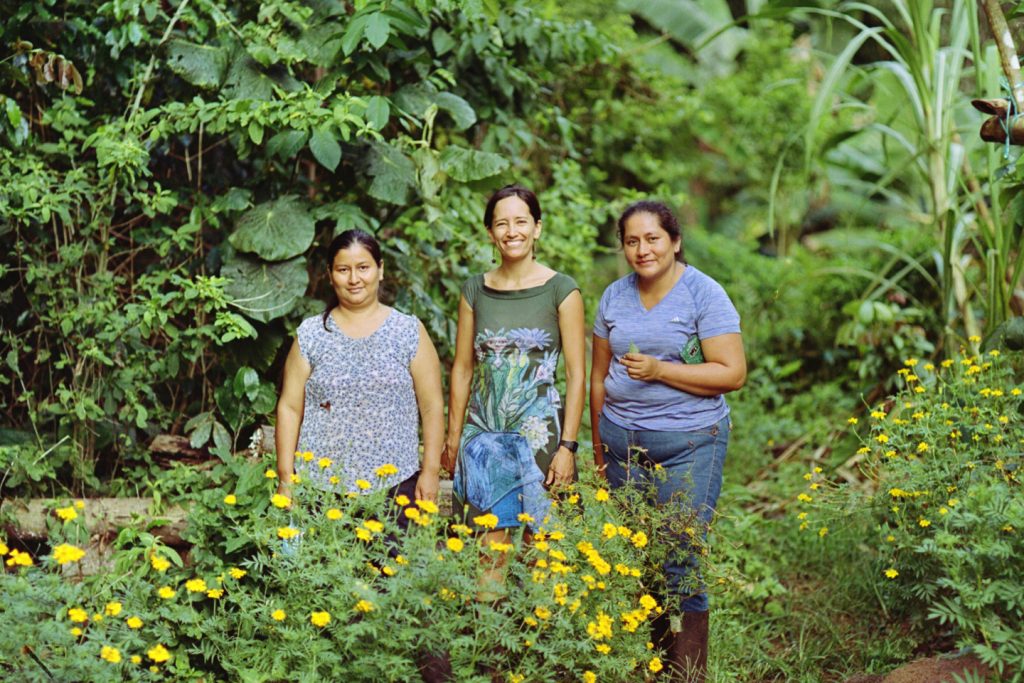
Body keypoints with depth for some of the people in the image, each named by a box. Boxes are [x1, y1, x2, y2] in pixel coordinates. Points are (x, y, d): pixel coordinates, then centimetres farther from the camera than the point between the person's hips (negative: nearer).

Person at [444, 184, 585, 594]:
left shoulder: (560, 290, -2)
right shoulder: (475, 291, 8)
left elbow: (576, 373, -3)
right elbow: (462, 368, 12)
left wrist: (567, 446, -9)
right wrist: (453, 437, 10)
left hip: (539, 430, -2)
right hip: (484, 431, 3)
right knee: (489, 541, 1)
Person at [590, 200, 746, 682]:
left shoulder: (704, 294, -5)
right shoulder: (614, 297, 10)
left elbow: (733, 373, -11)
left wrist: (659, 371, -17)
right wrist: (599, 445, 19)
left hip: (688, 443, -5)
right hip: (623, 440, 5)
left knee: (680, 563, -6)